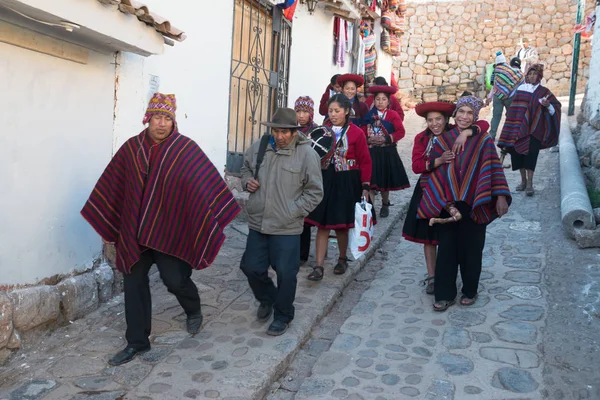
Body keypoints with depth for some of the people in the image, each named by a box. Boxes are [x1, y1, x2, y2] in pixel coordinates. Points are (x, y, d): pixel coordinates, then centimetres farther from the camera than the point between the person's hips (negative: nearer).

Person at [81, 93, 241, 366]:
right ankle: (137, 342, 22)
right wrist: (106, 222, 12)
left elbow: (207, 182, -7)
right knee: (133, 284, 6)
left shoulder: (186, 148, -7)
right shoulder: (131, 148, 3)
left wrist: (216, 217, -10)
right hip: (134, 230, 4)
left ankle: (194, 310, 33)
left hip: (169, 229, -3)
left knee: (175, 279, -3)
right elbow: (111, 187, 10)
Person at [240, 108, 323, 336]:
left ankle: (283, 316, 29)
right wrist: (247, 180, 0)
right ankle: (267, 299, 43)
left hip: (287, 228, -4)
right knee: (251, 267, 12)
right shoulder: (259, 148, 2)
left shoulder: (307, 154, -11)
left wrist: (293, 212, -14)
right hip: (257, 223, 4)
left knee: (285, 274, 5)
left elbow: (315, 192, -6)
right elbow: (246, 168, 22)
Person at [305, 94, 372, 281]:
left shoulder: (356, 133, -6)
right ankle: (319, 267, 7)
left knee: (341, 225, 8)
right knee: (322, 224, 1)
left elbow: (365, 162, -6)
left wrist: (365, 187, -10)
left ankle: (342, 259, 33)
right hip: (325, 181, 3)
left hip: (346, 184, -3)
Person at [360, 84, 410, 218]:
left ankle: (385, 205, 25)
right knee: (370, 181, 0)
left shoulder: (393, 114, -1)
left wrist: (386, 139, -17)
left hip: (387, 152, -2)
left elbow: (401, 132, -9)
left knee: (385, 180, 8)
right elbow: (362, 132, 6)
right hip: (371, 151, 2)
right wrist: (368, 140, -14)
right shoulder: (369, 115, 6)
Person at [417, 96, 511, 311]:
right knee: (446, 249, 5)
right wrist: (447, 204, -12)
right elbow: (436, 175, -4)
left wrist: (500, 196, -23)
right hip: (447, 205, 1)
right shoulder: (442, 141, 0)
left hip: (473, 206, -1)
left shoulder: (483, 140, -3)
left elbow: (493, 169, -9)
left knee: (471, 249, 11)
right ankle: (445, 294, 18)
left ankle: (470, 291, 30)